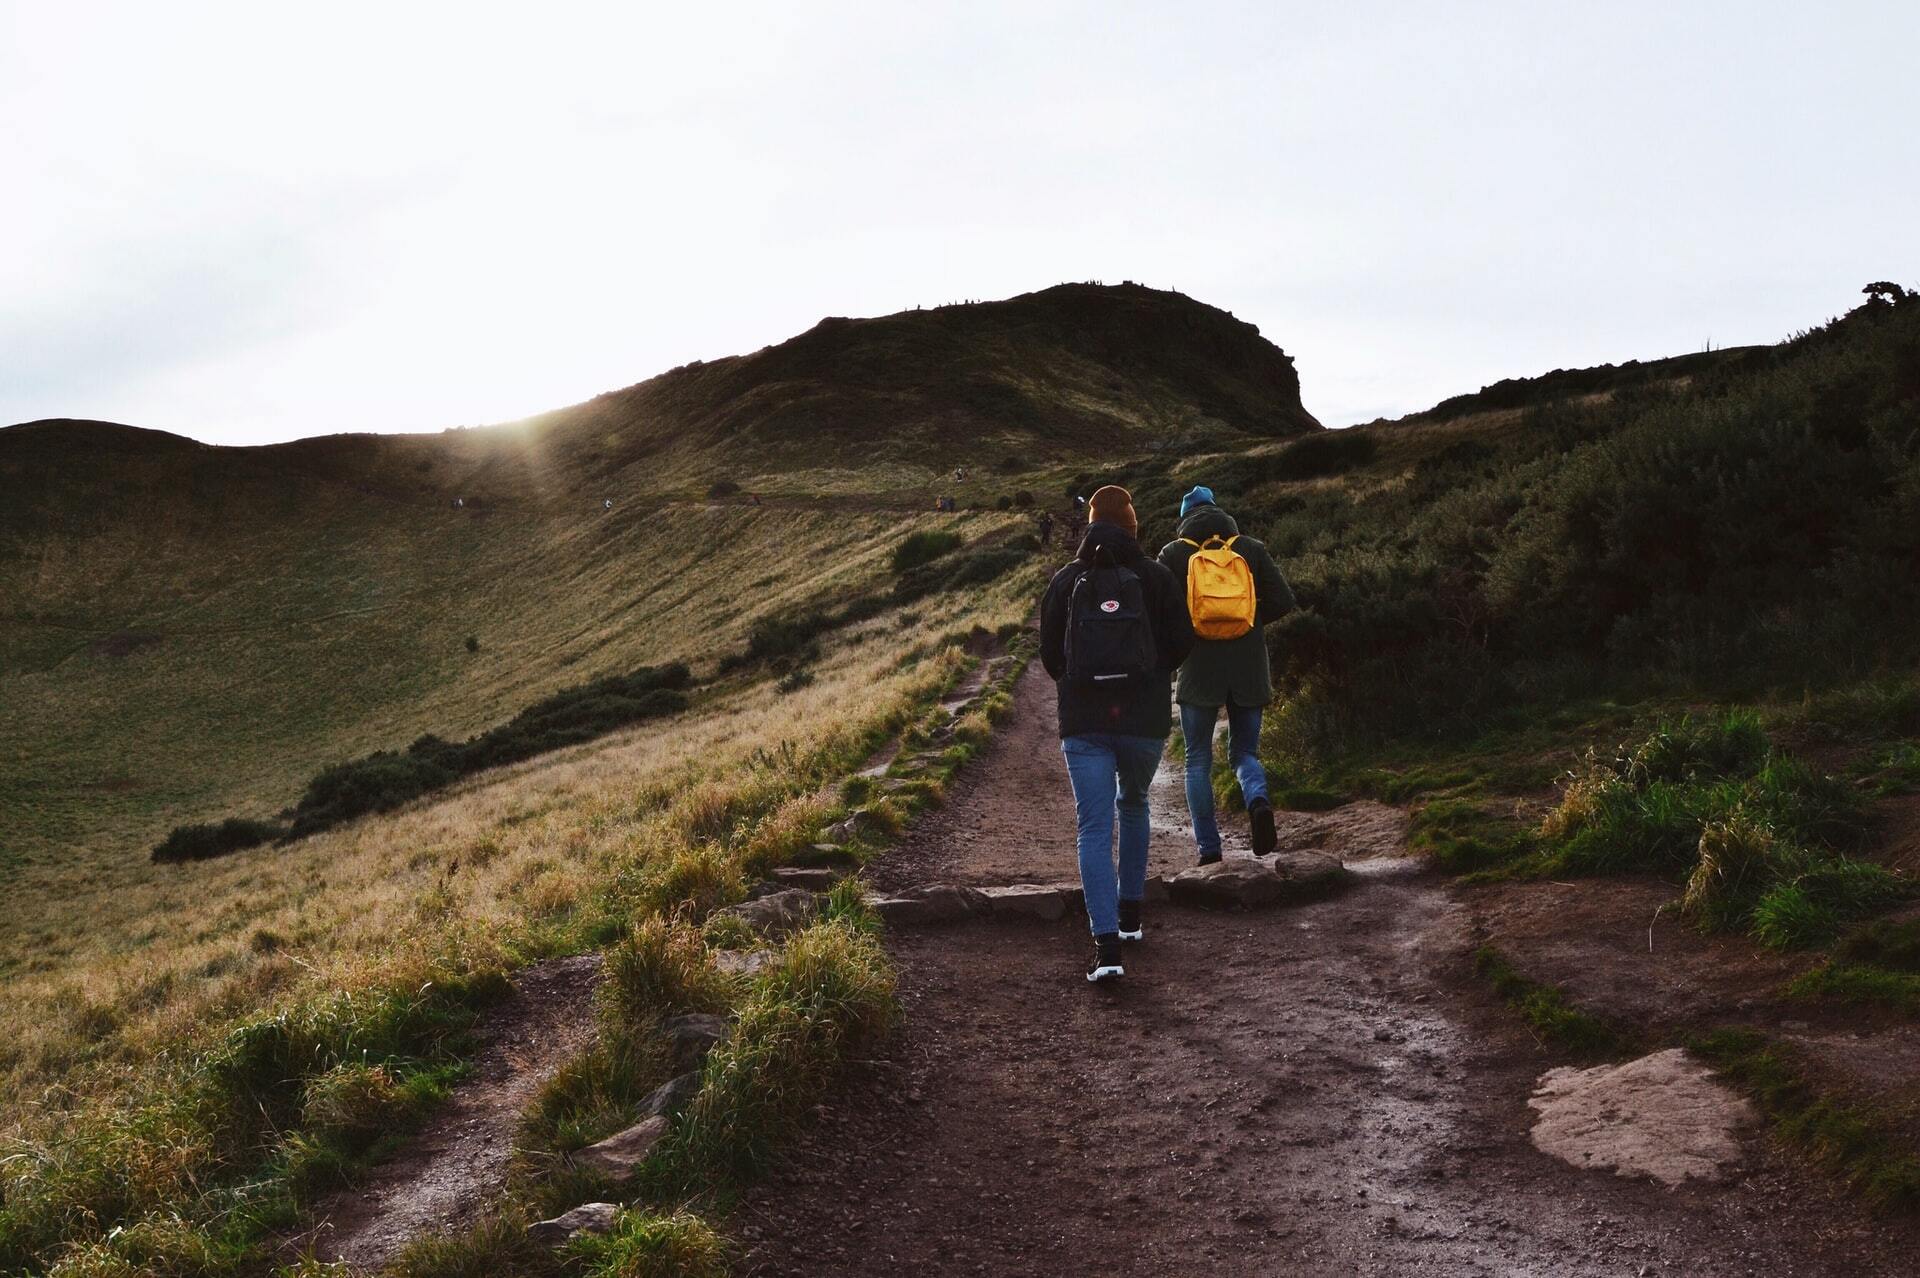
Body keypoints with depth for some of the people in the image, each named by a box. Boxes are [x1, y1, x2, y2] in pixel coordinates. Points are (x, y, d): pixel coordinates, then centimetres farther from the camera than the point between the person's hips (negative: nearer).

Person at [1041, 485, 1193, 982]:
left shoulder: (1065, 581, 1)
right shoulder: (1155, 576, -1)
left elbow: (1049, 652, 6)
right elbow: (1182, 641, 1)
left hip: (1083, 722, -1)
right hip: (1145, 717, 1)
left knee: (1094, 829, -2)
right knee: (1133, 805, 26)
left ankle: (1107, 944, -15)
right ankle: (1130, 913, 32)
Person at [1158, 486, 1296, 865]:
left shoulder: (1173, 553, 1)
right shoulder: (1251, 549, 6)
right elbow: (1283, 600, 1)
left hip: (1199, 671, -1)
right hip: (1248, 670, 2)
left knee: (1198, 762, 9)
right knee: (1244, 751, 15)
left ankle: (1209, 850, 3)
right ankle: (1258, 799, -18)